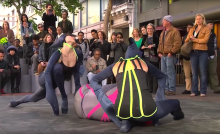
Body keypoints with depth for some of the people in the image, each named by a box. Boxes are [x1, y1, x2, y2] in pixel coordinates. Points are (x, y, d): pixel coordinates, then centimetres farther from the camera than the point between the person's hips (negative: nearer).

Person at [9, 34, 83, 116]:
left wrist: (78, 87, -9)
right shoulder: (58, 53, -29)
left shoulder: (78, 54, -16)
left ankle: (17, 102, 49)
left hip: (57, 81, 6)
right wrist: (49, 90, -48)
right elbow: (47, 71, -37)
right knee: (58, 67, -36)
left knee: (34, 98, 20)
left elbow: (76, 72, -2)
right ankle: (64, 98, -24)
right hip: (45, 79, -6)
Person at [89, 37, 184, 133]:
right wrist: (160, 98, 49)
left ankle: (127, 123, 7)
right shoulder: (143, 63, 26)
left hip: (123, 112, -5)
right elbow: (162, 77, 42)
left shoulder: (115, 66, 27)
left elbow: (94, 81, 30)